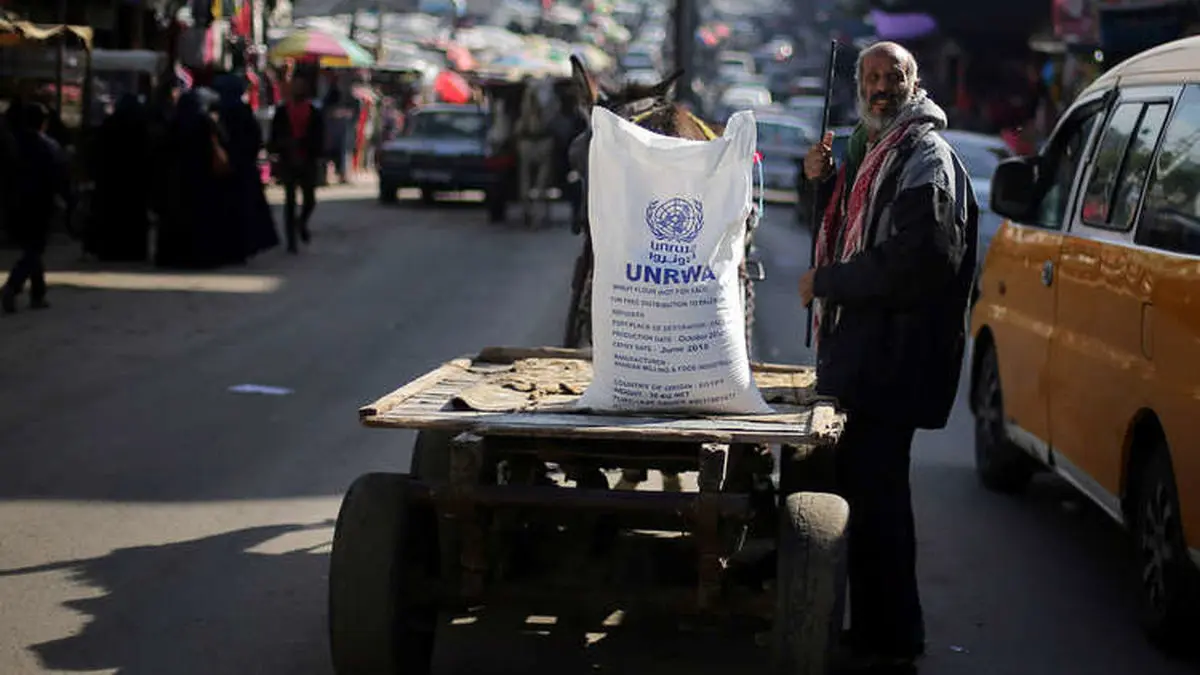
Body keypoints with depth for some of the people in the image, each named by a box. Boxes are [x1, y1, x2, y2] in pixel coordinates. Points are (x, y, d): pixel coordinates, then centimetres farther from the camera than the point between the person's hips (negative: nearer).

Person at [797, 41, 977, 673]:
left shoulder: (926, 158, -13)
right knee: (860, 488, 16)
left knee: (875, 493, -7)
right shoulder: (872, 147, 18)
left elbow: (910, 264, -23)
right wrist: (823, 183, 11)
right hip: (860, 353, 11)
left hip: (890, 357, -11)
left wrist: (825, 282, -13)